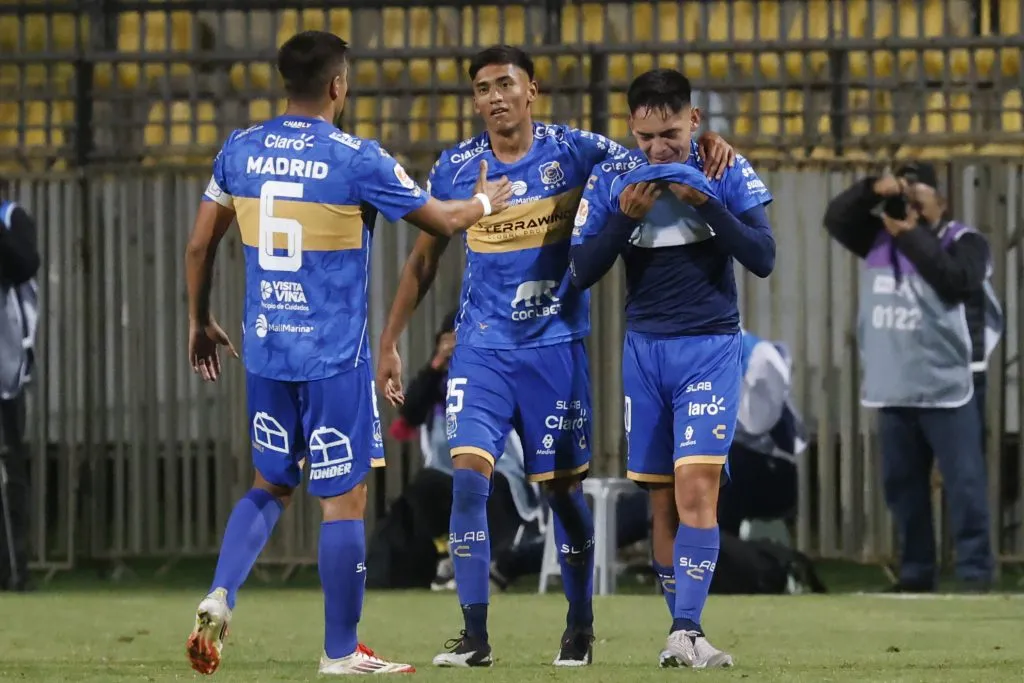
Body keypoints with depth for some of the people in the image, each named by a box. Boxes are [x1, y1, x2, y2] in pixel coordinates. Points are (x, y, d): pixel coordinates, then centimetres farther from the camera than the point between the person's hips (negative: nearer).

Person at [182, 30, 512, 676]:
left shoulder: (240, 151, 2)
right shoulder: (357, 161, -12)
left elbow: (199, 246, 10)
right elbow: (445, 219, 0)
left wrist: (201, 322, 25)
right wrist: (485, 201, 22)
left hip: (265, 351, 5)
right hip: (333, 357, -5)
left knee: (271, 485, 20)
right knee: (346, 497, 3)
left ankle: (221, 596, -1)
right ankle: (341, 652, 8)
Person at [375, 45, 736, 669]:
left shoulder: (573, 151, -4)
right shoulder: (456, 168, 1)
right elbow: (425, 259, 11)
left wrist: (709, 145, -21)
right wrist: (390, 342, 9)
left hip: (556, 344, -1)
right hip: (482, 348, 1)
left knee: (563, 487, 5)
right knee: (469, 475, -13)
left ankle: (581, 629, 20)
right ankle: (474, 635, -8)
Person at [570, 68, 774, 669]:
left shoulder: (729, 172, -4)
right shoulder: (612, 178, 1)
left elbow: (764, 258, -10)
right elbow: (583, 272, -1)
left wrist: (705, 203, -21)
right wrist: (625, 217, -16)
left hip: (711, 348, -3)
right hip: (646, 349, 3)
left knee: (696, 487, -17)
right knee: (663, 498, 4)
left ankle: (686, 631, -22)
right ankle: (687, 632, 11)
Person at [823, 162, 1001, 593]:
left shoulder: (964, 242, -6)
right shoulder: (881, 239, 10)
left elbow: (956, 281, -24)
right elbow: (836, 219, 5)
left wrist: (912, 237, -19)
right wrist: (871, 190, -10)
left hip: (948, 387, -6)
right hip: (894, 388, 6)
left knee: (964, 482, -8)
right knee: (901, 483, 10)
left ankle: (975, 573, -7)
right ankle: (916, 572, 17)